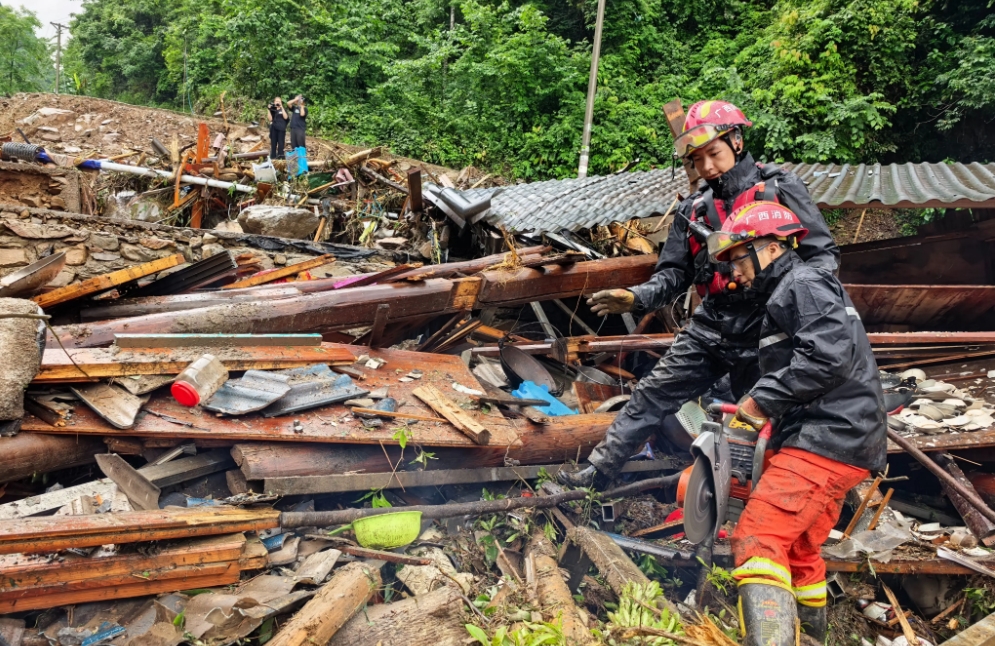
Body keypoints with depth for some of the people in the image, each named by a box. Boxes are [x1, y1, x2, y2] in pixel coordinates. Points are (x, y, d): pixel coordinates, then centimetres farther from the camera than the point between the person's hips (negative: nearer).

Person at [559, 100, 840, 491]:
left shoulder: (780, 189, -2)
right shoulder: (694, 210, 11)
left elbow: (823, 253, -4)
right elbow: (674, 274, 8)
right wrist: (636, 298, -11)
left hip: (763, 334, -4)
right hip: (709, 328, 4)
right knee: (652, 396, 0)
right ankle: (598, 471, 8)